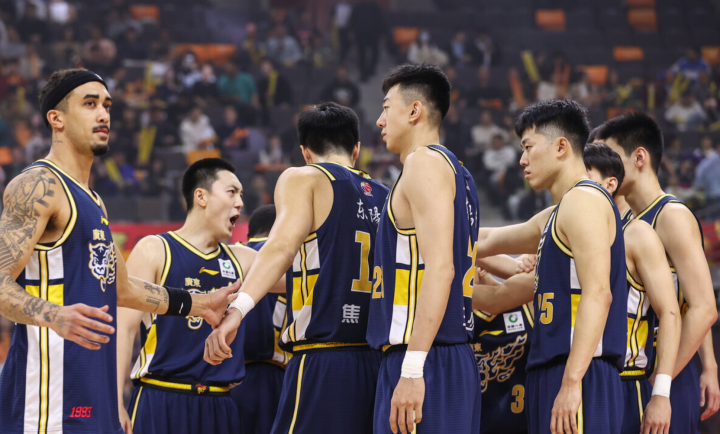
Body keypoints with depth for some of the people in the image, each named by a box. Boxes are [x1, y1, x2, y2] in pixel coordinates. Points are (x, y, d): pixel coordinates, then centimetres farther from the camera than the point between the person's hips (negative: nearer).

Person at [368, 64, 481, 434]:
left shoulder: (425, 163, -8)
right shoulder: (457, 173, 22)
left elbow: (439, 267, -20)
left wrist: (413, 369, -25)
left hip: (426, 362, -10)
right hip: (457, 361, 10)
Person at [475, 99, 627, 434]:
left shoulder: (584, 200, -8)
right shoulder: (554, 217, 23)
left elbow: (598, 294, -19)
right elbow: (487, 241, 38)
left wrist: (571, 382, -25)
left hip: (580, 380, -10)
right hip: (551, 375, 10)